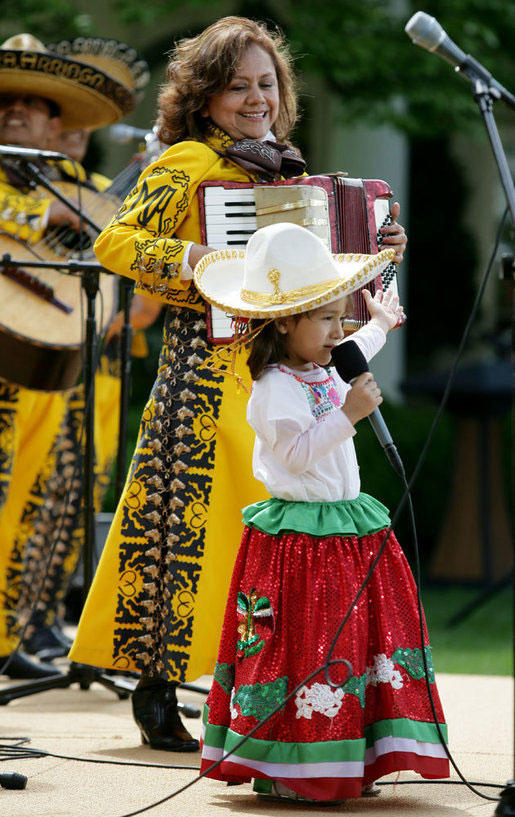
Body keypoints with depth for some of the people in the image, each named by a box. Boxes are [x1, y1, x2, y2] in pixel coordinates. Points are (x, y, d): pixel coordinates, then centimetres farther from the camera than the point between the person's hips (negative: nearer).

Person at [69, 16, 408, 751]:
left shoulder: (287, 169, 20)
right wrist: (186, 259, -24)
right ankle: (157, 689, -2)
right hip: (209, 360, -7)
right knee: (192, 510, -7)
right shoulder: (186, 162, -2)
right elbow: (116, 240, -9)